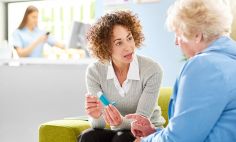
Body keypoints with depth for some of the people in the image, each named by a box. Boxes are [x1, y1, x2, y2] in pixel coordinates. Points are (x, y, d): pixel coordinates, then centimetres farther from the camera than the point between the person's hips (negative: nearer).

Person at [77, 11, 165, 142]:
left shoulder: (152, 71, -20)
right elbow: (99, 124, -13)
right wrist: (96, 116, -37)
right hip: (116, 131, 3)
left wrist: (121, 122, -42)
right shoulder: (94, 71, -12)